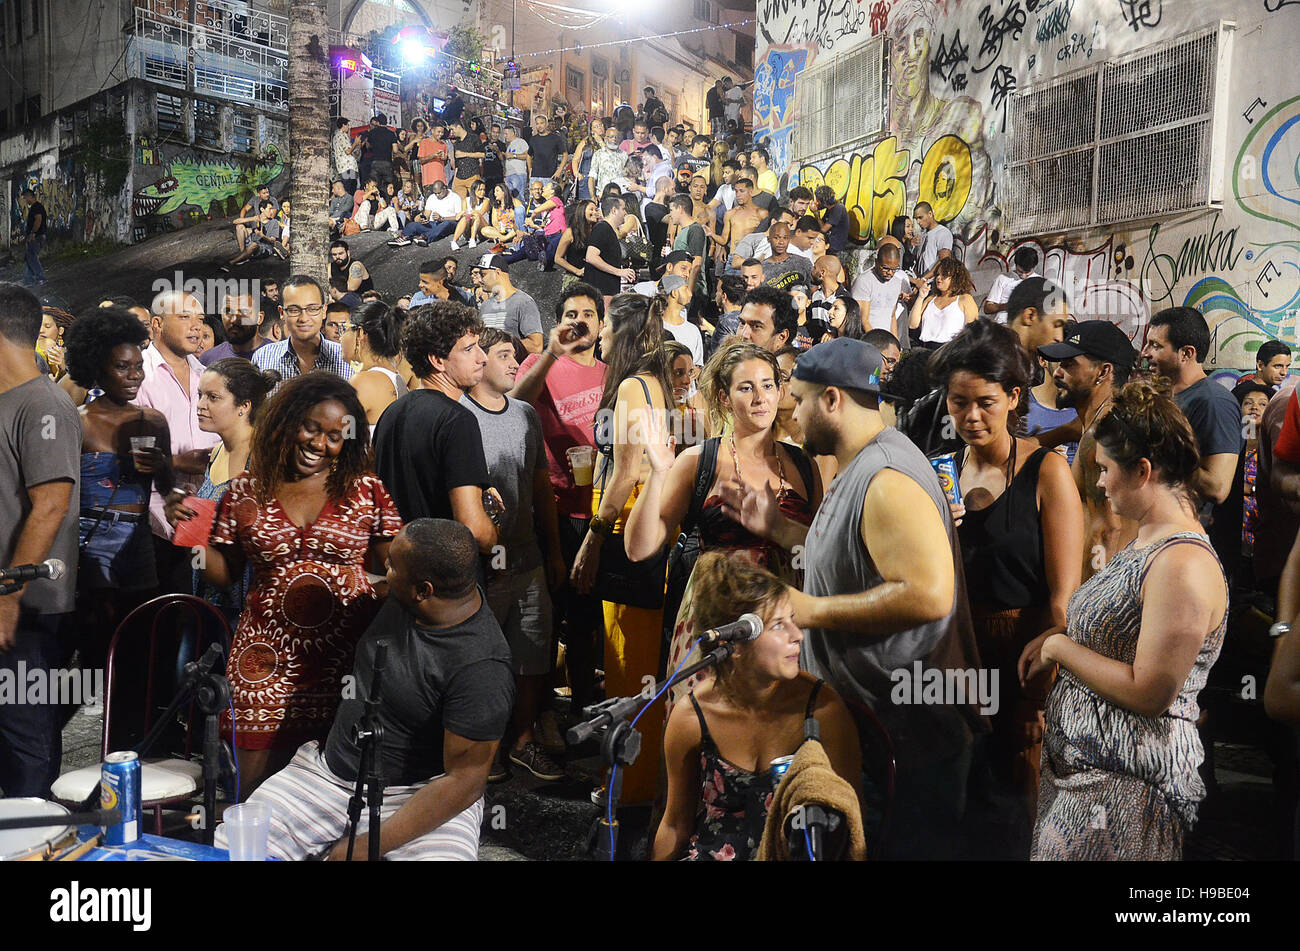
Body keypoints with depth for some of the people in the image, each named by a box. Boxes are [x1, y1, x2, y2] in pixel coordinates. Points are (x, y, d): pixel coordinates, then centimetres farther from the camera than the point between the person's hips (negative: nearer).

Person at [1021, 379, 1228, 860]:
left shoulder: (1184, 566, -23)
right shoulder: (1148, 540, 10)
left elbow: (1149, 693, -25)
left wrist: (1060, 647, -15)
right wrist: (1057, 635, 4)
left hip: (1123, 783, -9)